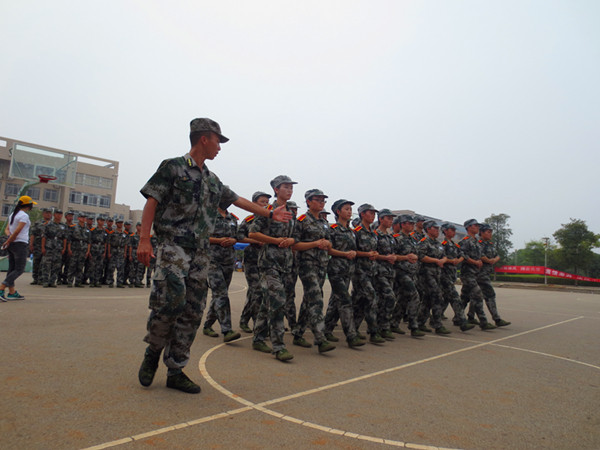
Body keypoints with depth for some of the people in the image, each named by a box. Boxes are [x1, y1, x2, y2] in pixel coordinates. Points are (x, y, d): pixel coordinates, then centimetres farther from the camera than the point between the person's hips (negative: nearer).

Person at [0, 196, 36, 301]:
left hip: (12, 244, 9)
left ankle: (12, 292, 14)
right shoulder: (24, 216, -11)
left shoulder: (12, 214, 15)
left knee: (12, 268, 10)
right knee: (19, 269, -5)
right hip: (21, 244, -9)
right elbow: (17, 231, -18)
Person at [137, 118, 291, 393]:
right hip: (173, 246, -6)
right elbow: (152, 203, -5)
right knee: (172, 298, -22)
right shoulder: (172, 167, 1)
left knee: (193, 313, 3)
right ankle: (153, 350, 5)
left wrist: (270, 214, 31)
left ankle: (175, 371, 13)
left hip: (200, 252, 6)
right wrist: (144, 240, -16)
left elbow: (237, 200, 27)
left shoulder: (212, 180, 19)